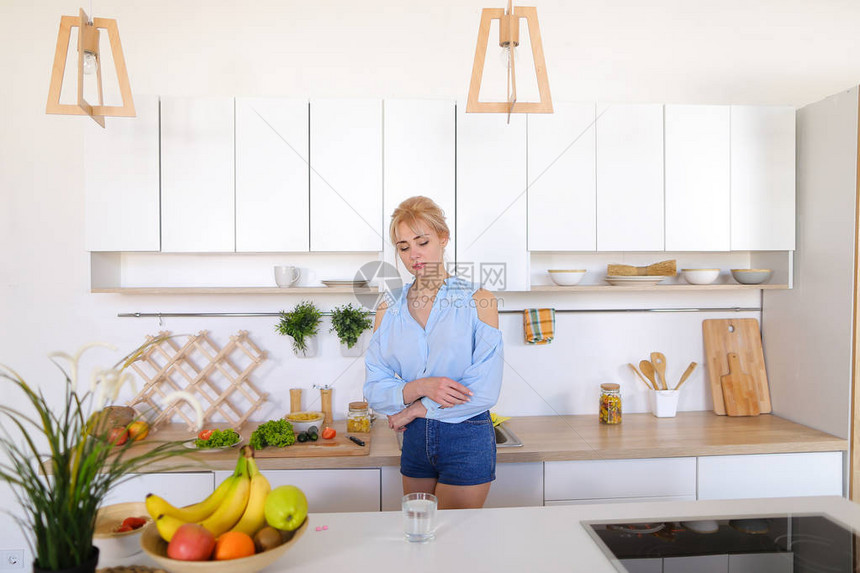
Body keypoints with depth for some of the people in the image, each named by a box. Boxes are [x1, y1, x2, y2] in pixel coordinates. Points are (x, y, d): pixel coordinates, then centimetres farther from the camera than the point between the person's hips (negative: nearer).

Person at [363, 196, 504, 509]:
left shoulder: (478, 301, -9)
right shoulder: (389, 310, 2)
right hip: (415, 440, 4)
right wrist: (421, 387, -21)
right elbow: (374, 392, -2)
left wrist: (414, 410, -9)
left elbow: (485, 390, -15)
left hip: (467, 439, -4)